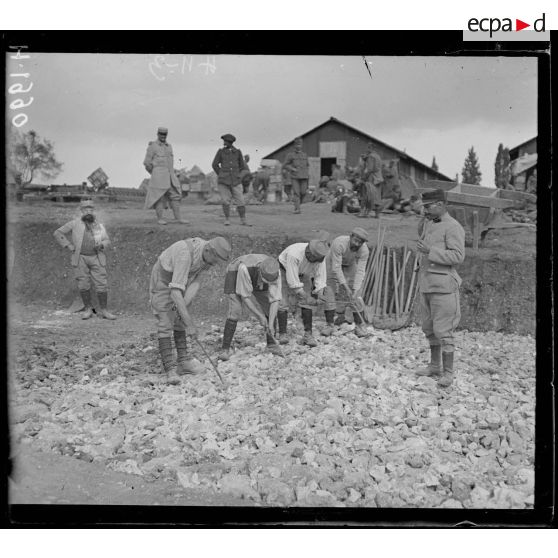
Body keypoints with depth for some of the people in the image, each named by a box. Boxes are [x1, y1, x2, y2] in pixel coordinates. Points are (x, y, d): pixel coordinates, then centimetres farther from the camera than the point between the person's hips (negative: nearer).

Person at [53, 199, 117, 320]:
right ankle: (88, 309, 17)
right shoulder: (75, 223, -1)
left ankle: (103, 310, 8)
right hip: (80, 258, -1)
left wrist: (101, 245, -15)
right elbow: (57, 233, 3)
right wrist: (69, 246, -5)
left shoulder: (100, 226, 5)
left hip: (96, 259, 1)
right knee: (83, 285, 1)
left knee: (102, 285, -3)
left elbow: (107, 242, 8)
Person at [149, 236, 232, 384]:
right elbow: (175, 292, -44)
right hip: (162, 283, -8)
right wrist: (190, 323, -45)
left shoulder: (208, 254, -15)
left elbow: (195, 282, -12)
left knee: (179, 321, 12)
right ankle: (170, 369, -14)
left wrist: (184, 304, -28)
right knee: (165, 324, -13)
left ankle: (183, 361, 20)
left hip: (179, 282, 8)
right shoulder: (185, 255, -41)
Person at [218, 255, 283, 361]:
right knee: (235, 312, -21)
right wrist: (260, 316, -31)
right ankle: (225, 349, -13)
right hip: (235, 276, -4)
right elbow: (245, 297, -34)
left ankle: (271, 344, 13)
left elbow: (275, 300, -30)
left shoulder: (274, 272, -32)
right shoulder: (245, 268, -44)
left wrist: (271, 323, -38)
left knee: (271, 310, -6)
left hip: (256, 281, 4)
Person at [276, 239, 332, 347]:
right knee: (282, 302, -14)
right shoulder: (293, 254, -40)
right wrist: (306, 297, -34)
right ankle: (282, 334, -6)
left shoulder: (319, 255, -24)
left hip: (302, 274, 4)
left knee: (306, 304, -9)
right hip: (284, 271, -4)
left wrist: (320, 293, -29)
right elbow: (292, 280, -36)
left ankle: (308, 335, -8)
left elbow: (320, 276, -17)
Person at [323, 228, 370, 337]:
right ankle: (329, 325, -3)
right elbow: (336, 268, -38)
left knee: (356, 296, -7)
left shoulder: (364, 250, -29)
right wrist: (345, 287, -40)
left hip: (351, 265, 2)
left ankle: (358, 326, 1)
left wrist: (355, 290, -38)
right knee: (330, 292, -11)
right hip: (333, 263, -2)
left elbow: (360, 272, -28)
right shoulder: (338, 243, -39)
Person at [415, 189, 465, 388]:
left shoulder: (453, 227, -13)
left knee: (443, 331, -5)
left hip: (443, 286, -9)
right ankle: (435, 366, 28)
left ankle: (448, 373, 4)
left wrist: (430, 251, -24)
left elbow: (458, 256, -22)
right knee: (429, 328, 15)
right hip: (426, 284, 9)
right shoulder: (428, 224, 12)